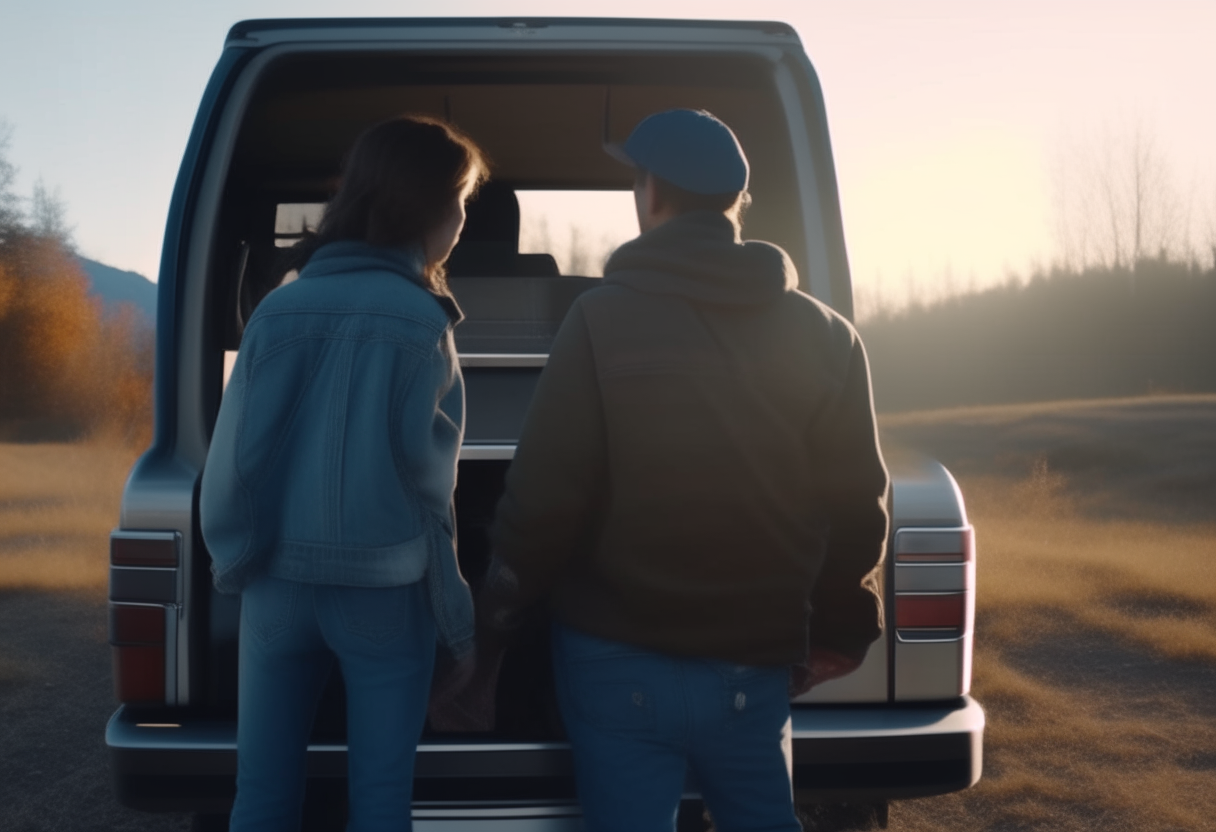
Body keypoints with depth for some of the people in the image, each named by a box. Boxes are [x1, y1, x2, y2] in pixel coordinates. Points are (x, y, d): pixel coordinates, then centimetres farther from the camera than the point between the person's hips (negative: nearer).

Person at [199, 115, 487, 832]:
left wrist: (235, 564, 13)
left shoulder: (280, 308, -2)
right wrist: (456, 614, 0)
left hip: (280, 582, 3)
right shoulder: (421, 321, -10)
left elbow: (234, 456, -3)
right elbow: (423, 477, -10)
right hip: (383, 588, -3)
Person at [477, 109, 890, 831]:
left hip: (619, 662, -3)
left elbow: (546, 493, -12)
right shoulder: (825, 334, 0)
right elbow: (858, 507, 2)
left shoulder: (601, 319, -10)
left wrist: (504, 602, 5)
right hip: (754, 666, 3)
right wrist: (839, 630, 17)